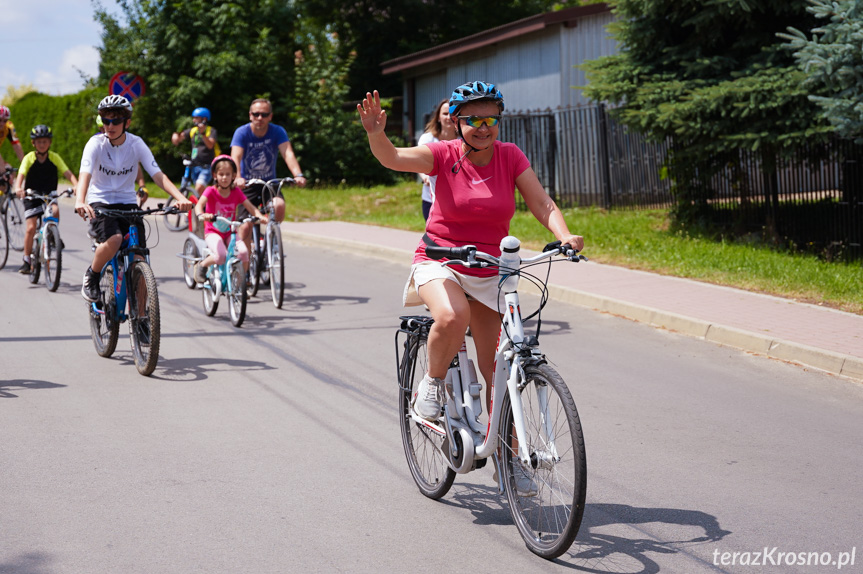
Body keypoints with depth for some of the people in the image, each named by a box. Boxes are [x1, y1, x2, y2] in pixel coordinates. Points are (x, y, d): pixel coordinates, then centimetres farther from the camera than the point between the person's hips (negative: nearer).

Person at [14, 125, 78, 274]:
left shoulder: (55, 158, -2)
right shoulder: (29, 158, -6)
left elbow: (68, 173, -11)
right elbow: (21, 175, -18)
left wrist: (77, 186, -30)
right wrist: (18, 188, -39)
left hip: (49, 195, 1)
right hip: (32, 195, -1)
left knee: (55, 211, -31)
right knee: (31, 228, -9)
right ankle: (27, 260, 4)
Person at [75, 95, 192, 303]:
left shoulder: (137, 144, -5)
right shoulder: (96, 143, -11)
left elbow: (158, 175, -13)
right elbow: (85, 175, -26)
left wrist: (180, 198, -31)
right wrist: (80, 202, -47)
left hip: (127, 203, 3)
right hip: (100, 202, -2)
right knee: (114, 239, -32)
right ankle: (91, 276, -4)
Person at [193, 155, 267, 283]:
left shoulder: (236, 192, 0)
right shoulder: (211, 191, -9)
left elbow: (250, 207, -5)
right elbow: (199, 205, -25)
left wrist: (260, 216, -26)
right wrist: (201, 215, -48)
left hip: (230, 233, 3)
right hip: (213, 232, -3)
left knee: (243, 252, -26)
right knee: (221, 256, -31)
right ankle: (201, 266, 1)